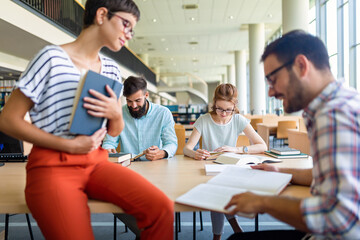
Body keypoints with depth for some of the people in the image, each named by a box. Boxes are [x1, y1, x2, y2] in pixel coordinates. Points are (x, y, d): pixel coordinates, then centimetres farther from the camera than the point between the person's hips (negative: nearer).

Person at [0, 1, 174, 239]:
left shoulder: (112, 69, 12)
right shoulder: (52, 58, -5)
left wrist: (116, 115, -7)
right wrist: (69, 145, -14)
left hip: (97, 162, 5)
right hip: (53, 165, -4)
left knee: (162, 207, -20)